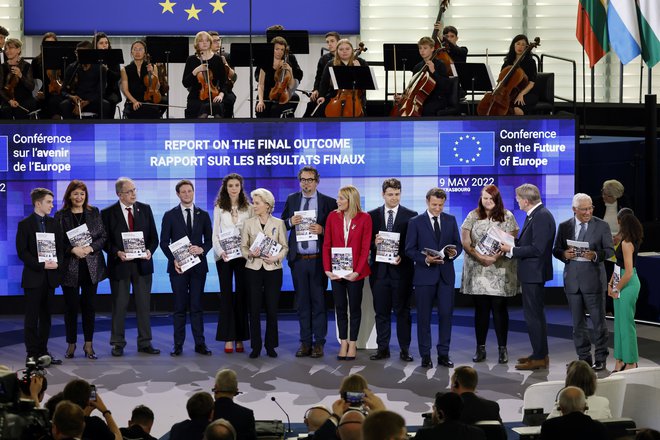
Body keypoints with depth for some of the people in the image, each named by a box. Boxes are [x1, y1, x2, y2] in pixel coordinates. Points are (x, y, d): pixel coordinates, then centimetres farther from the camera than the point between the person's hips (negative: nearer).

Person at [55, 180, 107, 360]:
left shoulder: (94, 213, 8)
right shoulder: (60, 216, 2)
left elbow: (103, 236, 4)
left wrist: (90, 248, -12)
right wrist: (73, 250, -17)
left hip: (91, 266, 2)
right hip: (70, 267, -2)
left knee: (89, 305, 4)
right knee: (71, 306, 2)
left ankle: (89, 345, 11)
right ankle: (71, 344, 12)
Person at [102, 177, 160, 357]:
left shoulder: (145, 209, 6)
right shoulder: (108, 213, -3)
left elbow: (153, 236, 6)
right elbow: (105, 240, -3)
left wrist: (149, 250, -12)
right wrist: (117, 253, -20)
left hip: (142, 264, 3)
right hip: (119, 265, -3)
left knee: (143, 305, 7)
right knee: (119, 305, 4)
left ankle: (145, 343, 14)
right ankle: (118, 344, 13)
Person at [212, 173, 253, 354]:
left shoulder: (248, 208, 6)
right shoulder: (219, 208, 6)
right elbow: (215, 234, 3)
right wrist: (220, 251, -13)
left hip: (243, 255, 0)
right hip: (224, 256, 0)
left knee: (242, 295, 2)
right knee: (226, 294, 0)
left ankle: (240, 338, 7)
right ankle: (228, 338, 2)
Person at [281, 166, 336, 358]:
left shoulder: (328, 202, -1)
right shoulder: (291, 199, 9)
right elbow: (281, 223, 13)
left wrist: (323, 230, -18)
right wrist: (290, 222, -7)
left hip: (318, 260, -3)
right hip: (298, 260, 3)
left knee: (319, 301, 1)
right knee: (302, 302, 8)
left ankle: (318, 343, 6)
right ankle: (305, 342, 13)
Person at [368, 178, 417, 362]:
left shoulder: (411, 215, 2)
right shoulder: (372, 215, 8)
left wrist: (402, 257, -15)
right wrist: (374, 243, -14)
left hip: (401, 269, -2)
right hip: (379, 269, 2)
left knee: (403, 311, 3)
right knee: (381, 311, 6)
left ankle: (405, 349, 8)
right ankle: (383, 348, 13)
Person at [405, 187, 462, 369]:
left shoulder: (450, 220, 9)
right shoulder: (415, 222, 0)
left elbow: (458, 244, 11)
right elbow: (410, 250, -2)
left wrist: (454, 252, -12)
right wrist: (425, 259, -17)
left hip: (446, 274, 2)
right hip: (424, 274, -2)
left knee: (446, 314, 1)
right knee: (424, 316, 2)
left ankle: (443, 354, 8)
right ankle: (425, 355, 9)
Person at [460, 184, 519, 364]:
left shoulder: (507, 216, 4)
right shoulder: (473, 216, 7)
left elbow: (512, 241, -2)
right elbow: (465, 241, 1)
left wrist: (496, 257, -16)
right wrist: (479, 256, -14)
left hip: (500, 270, -1)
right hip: (477, 270, 1)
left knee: (499, 309, -1)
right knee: (480, 309, 4)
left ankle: (502, 349, 4)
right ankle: (480, 348, 9)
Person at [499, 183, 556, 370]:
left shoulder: (542, 217, -20)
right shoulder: (534, 215, 12)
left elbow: (537, 249, -24)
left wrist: (511, 250, -17)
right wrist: (511, 242, 4)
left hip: (534, 273, -11)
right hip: (530, 273, 11)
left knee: (533, 315, -6)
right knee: (535, 314, 17)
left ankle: (539, 357, -1)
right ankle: (540, 354, 26)